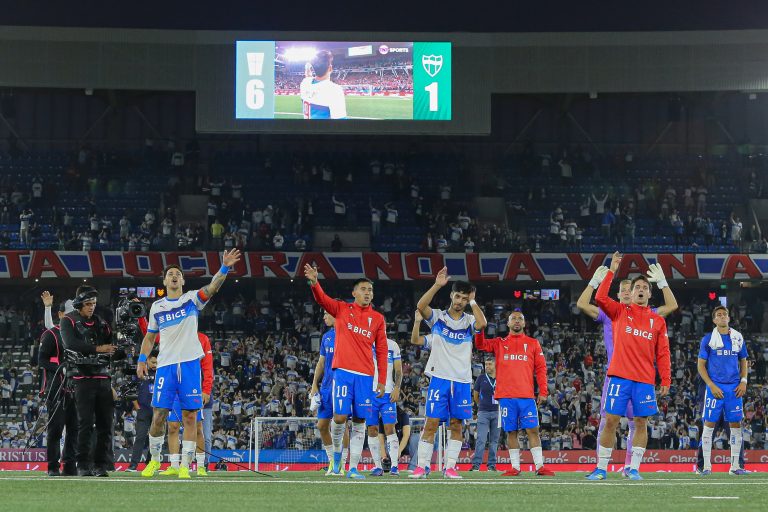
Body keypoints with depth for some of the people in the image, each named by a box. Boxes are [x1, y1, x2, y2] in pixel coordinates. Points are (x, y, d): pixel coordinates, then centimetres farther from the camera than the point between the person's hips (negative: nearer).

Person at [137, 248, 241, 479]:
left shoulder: (192, 299, 5)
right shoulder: (156, 307, 12)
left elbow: (212, 287, -13)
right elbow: (150, 337, 20)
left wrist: (225, 268, -29)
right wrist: (142, 360, 8)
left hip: (190, 364, -1)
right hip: (165, 365, 1)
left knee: (190, 417, -2)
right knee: (158, 416, -2)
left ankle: (185, 466, 2)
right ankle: (154, 460, 16)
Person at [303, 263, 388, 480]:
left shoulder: (378, 319, 10)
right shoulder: (342, 309, 7)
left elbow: (382, 350, 11)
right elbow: (322, 299, -8)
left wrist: (382, 380, 6)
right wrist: (314, 283, -29)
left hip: (365, 375, 2)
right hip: (343, 371, -2)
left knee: (360, 422, 0)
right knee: (340, 417, -11)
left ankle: (353, 467, 4)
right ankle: (337, 451, 17)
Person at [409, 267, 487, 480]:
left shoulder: (469, 321, 8)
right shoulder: (437, 317, 5)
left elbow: (482, 323, -16)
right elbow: (420, 306, -15)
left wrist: (472, 301, -5)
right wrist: (437, 285, -22)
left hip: (462, 381, 2)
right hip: (439, 377, -2)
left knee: (457, 425, 2)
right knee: (431, 424, -5)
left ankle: (450, 467, 7)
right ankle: (421, 466, -2)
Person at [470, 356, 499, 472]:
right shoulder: (481, 378, 2)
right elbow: (475, 396, 13)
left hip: (496, 412, 2)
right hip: (483, 413, -2)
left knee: (494, 440, 5)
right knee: (481, 439, -9)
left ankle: (492, 465, 10)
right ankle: (476, 464, -10)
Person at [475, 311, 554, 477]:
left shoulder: (533, 343, 12)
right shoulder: (499, 343, 15)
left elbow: (541, 368, 8)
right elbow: (480, 344, 3)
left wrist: (543, 392, -1)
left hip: (527, 396, -1)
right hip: (506, 395, 1)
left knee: (533, 430, -5)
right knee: (511, 431, 2)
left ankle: (540, 466, -5)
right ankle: (515, 467, 6)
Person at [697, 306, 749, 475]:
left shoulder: (738, 338, 10)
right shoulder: (708, 339, 0)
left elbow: (743, 362, 17)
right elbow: (701, 365, 0)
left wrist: (743, 381, 2)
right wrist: (711, 385, -10)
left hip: (734, 388, 3)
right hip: (715, 387, -3)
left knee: (736, 425, 2)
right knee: (709, 424, -4)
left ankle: (735, 465, 8)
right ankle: (707, 465, 1)